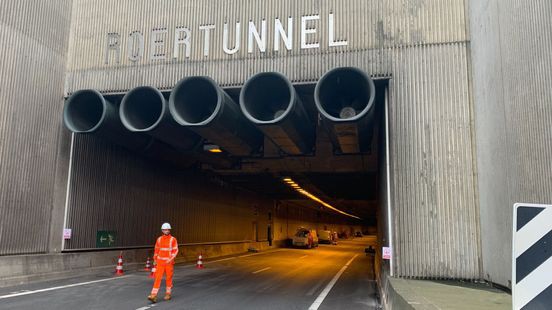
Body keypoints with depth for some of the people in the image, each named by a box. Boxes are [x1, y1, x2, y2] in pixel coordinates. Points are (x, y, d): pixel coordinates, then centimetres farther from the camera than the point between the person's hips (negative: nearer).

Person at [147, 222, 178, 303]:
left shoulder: (173, 239, -5)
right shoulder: (159, 239, 5)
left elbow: (175, 251, -7)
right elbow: (156, 250, 15)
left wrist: (171, 259, -19)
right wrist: (155, 259, 14)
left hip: (169, 262, -2)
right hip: (160, 262, 2)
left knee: (169, 278, 6)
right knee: (158, 278, -7)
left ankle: (168, 294, 22)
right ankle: (153, 295, -11)